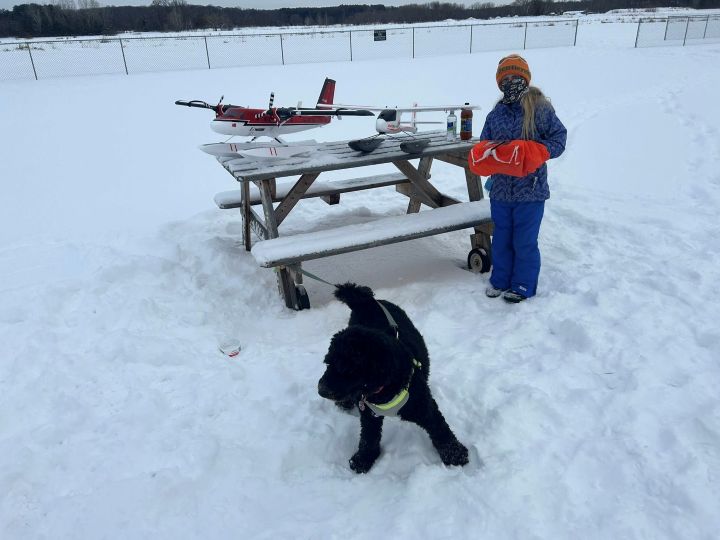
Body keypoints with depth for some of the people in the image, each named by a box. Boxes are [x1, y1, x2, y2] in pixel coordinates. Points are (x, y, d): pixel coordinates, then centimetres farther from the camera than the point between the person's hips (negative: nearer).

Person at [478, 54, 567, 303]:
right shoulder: (495, 114, 6)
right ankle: (500, 280, 33)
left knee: (525, 242, 4)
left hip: (530, 190, -5)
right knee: (501, 239, 16)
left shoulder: (540, 109, -7)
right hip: (500, 189, 5)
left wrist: (537, 153, -21)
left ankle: (524, 286, 22)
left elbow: (558, 138, -4)